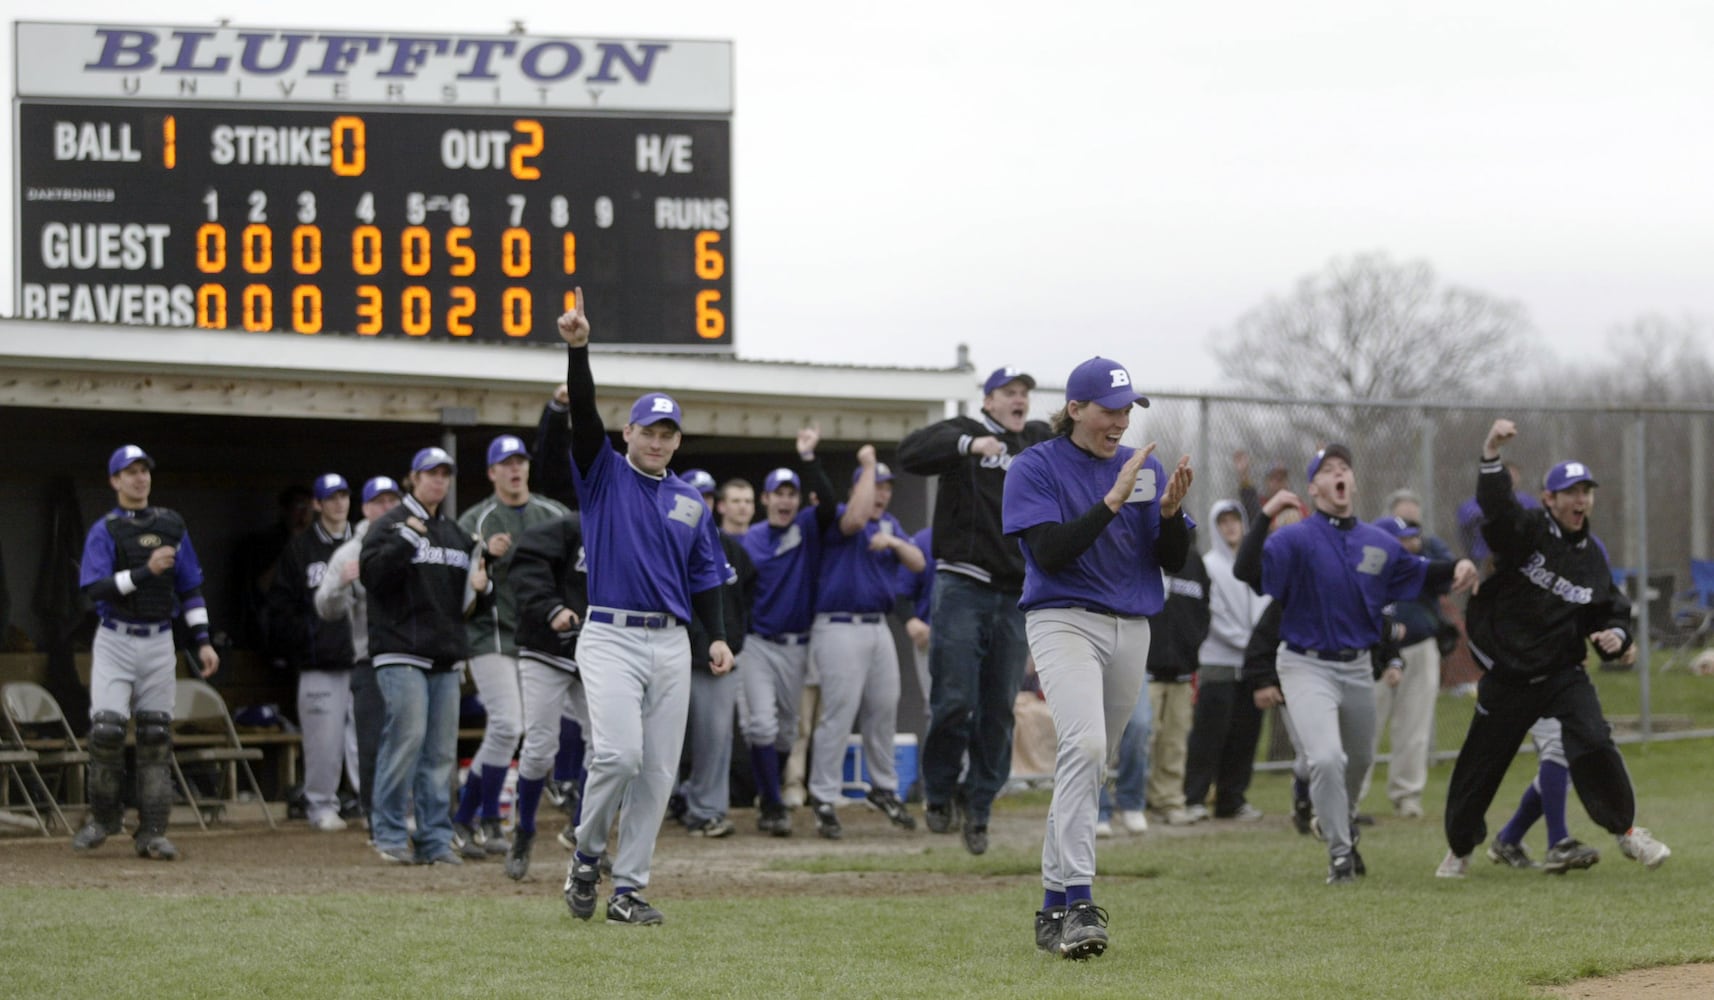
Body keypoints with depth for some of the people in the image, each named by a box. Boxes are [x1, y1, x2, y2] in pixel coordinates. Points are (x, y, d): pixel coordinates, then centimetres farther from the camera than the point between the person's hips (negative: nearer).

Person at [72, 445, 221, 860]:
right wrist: (146, 571, -25)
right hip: (115, 641, -3)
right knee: (107, 729, -13)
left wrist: (203, 640, 6)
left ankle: (152, 833, 2)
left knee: (156, 733, 0)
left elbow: (190, 588, 13)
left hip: (158, 643, 3)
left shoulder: (172, 526, 9)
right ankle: (104, 817, 7)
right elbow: (95, 588, -15)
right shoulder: (103, 531, -2)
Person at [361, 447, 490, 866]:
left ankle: (436, 839, 6)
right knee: (407, 735, -15)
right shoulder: (390, 525, 1)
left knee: (442, 749, 3)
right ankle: (389, 835, -7)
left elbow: (463, 595, 27)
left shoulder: (454, 533, 21)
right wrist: (406, 540, -20)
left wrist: (479, 585, 5)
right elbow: (371, 572, -13)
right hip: (401, 650, -6)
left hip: (445, 655, 6)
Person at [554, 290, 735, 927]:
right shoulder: (604, 475, 5)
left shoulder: (690, 502, 15)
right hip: (610, 638, -4)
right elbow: (584, 414, -11)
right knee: (619, 753, -20)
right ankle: (586, 857, 3)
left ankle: (627, 891, 7)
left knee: (657, 772, 1)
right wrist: (578, 349, -26)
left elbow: (704, 577, 16)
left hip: (671, 644, 4)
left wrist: (717, 637, 1)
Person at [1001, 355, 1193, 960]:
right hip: (1064, 620, -6)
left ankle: (1053, 911, 17)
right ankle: (1078, 902, -32)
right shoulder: (1035, 468, -2)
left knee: (1089, 766, 9)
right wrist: (1113, 500, -19)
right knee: (1084, 745, -26)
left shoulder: (1143, 469, 12)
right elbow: (1050, 552, -15)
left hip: (1131, 631, 6)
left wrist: (1170, 510, -11)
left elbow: (1173, 562, 9)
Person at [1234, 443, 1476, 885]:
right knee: (1327, 758, -22)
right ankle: (1340, 852, -6)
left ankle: (1343, 827, 50)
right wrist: (1266, 514, -38)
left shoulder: (1378, 544, 3)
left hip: (1358, 667, 6)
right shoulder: (1295, 538, -13)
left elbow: (1417, 571, 19)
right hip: (1307, 667, -6)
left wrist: (1458, 566, -2)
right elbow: (1246, 570, -28)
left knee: (1358, 761, 21)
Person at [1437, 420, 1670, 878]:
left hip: (1562, 674, 1)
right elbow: (1495, 505, -28)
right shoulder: (1526, 531, -8)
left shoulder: (1591, 557, 3)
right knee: (1478, 766, 7)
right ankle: (1459, 848, 32)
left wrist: (1615, 635, -13)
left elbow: (1612, 611, 12)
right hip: (1507, 678, -1)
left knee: (1593, 744, -21)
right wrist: (1492, 453, -47)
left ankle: (1625, 830, -3)